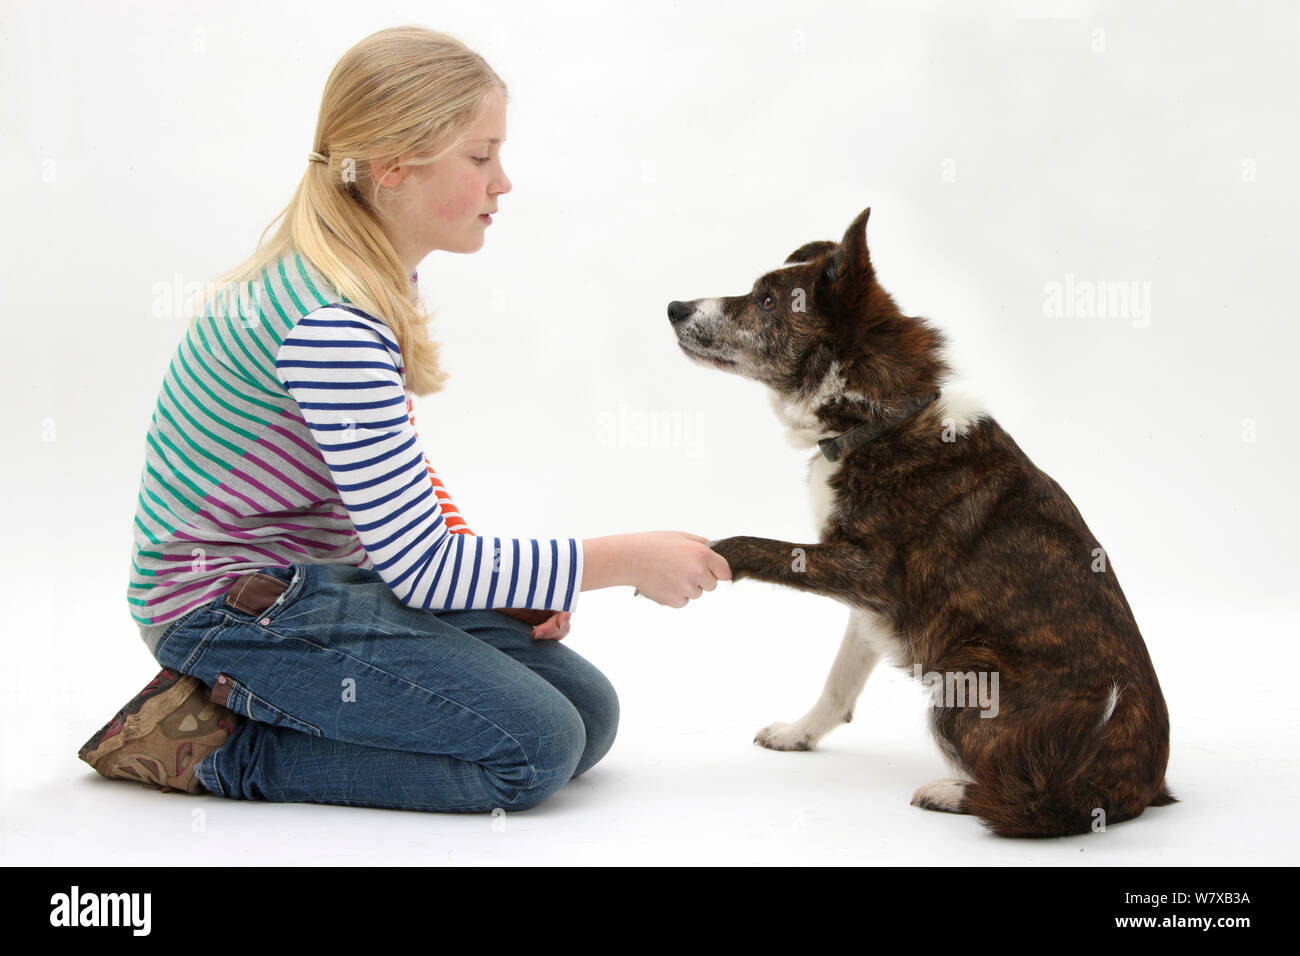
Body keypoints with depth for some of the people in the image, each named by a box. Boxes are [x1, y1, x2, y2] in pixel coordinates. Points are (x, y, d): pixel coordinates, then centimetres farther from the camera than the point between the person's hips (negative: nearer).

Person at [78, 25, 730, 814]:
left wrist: (502, 582, 1)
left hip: (324, 578, 10)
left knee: (587, 711, 2)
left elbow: (402, 478, 16)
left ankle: (241, 696, 8)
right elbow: (423, 566, -24)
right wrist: (627, 559, -17)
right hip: (230, 603, -10)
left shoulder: (384, 281, 4)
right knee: (534, 750, -18)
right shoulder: (330, 326, -27)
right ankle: (214, 744, -6)